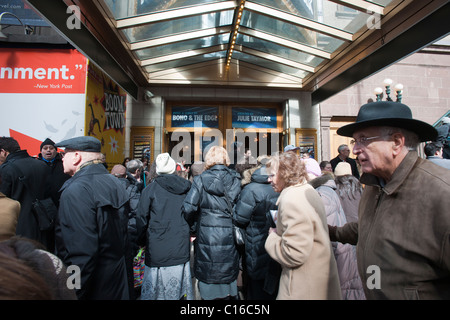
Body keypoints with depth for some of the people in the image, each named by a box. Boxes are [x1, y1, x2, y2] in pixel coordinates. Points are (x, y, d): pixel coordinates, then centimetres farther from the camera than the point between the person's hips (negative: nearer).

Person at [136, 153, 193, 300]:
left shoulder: (150, 190, -8)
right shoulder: (186, 188, -1)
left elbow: (141, 220, -2)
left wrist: (141, 239, 14)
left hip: (157, 254, -2)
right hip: (181, 252, 3)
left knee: (154, 293, 12)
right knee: (179, 292, 16)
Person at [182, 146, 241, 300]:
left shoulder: (201, 180, -8)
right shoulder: (236, 179, -2)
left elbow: (188, 208, -13)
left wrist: (194, 226, 4)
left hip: (207, 237, -2)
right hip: (230, 239, 2)